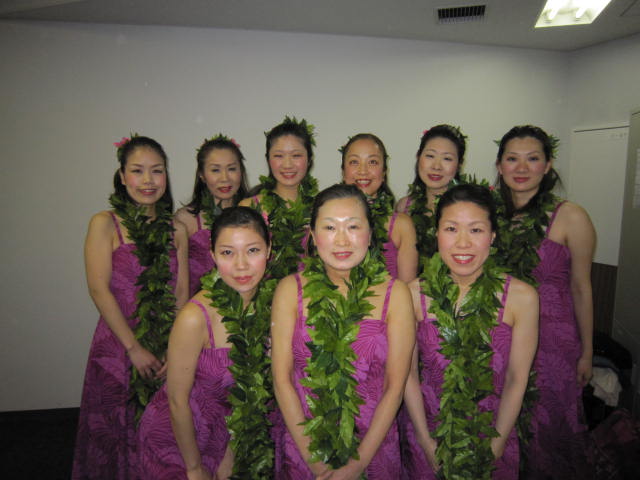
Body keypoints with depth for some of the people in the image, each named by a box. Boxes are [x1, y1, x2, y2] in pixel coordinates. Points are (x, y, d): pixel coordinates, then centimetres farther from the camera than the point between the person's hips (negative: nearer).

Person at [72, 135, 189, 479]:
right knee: (116, 437, 11)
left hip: (168, 350, 3)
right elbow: (99, 290, -10)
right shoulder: (105, 224, -5)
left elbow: (182, 292, 2)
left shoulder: (176, 230, 4)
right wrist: (134, 348, -13)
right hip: (118, 346, -2)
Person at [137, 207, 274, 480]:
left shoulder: (268, 300, -14)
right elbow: (177, 399, -18)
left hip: (227, 428, 5)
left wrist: (232, 450, -1)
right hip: (175, 437, -4)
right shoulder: (195, 318, -30)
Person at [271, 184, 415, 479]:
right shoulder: (290, 290, -9)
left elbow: (395, 385, -8)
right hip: (301, 442, 0)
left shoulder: (395, 294, -10)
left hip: (373, 445, 0)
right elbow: (282, 380, -8)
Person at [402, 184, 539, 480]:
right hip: (428, 436, 0)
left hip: (493, 440, 0)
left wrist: (495, 447, -7)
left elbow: (516, 380, -8)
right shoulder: (414, 294, -14)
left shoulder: (522, 297, -14)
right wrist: (428, 444, -7)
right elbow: (408, 374, -8)